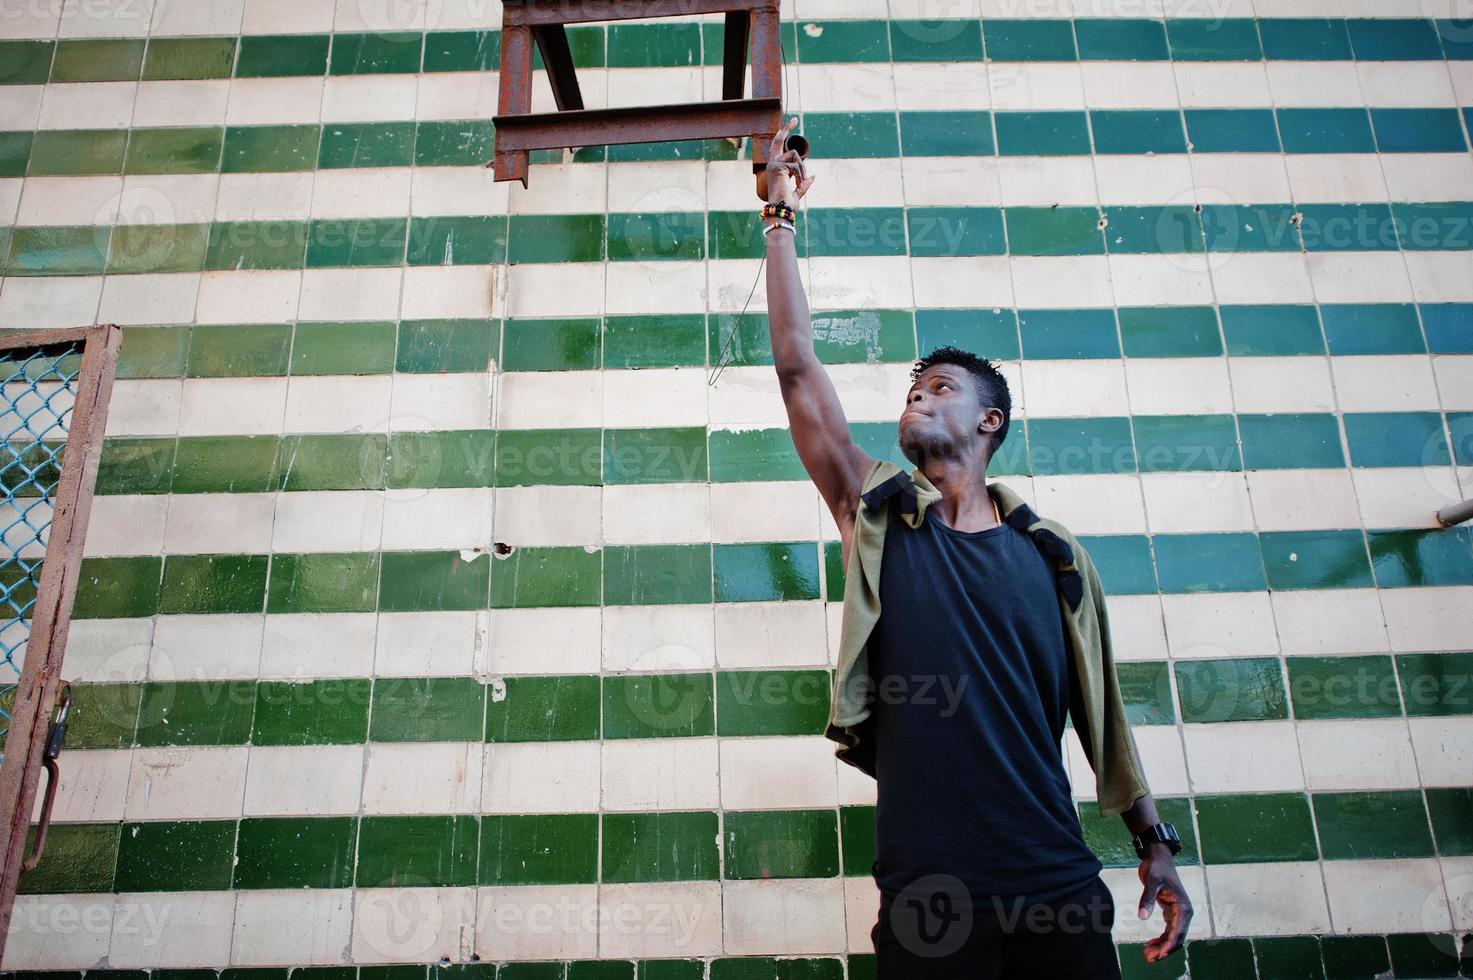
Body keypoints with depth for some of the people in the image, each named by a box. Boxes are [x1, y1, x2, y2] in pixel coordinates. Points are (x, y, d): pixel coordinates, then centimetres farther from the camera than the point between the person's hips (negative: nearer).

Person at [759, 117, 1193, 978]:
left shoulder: (1054, 557, 8)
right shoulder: (877, 514, 4)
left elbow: (1101, 709, 13)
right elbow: (797, 367, 0)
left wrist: (1156, 842, 12)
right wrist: (783, 220, 2)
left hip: (1058, 886, 1)